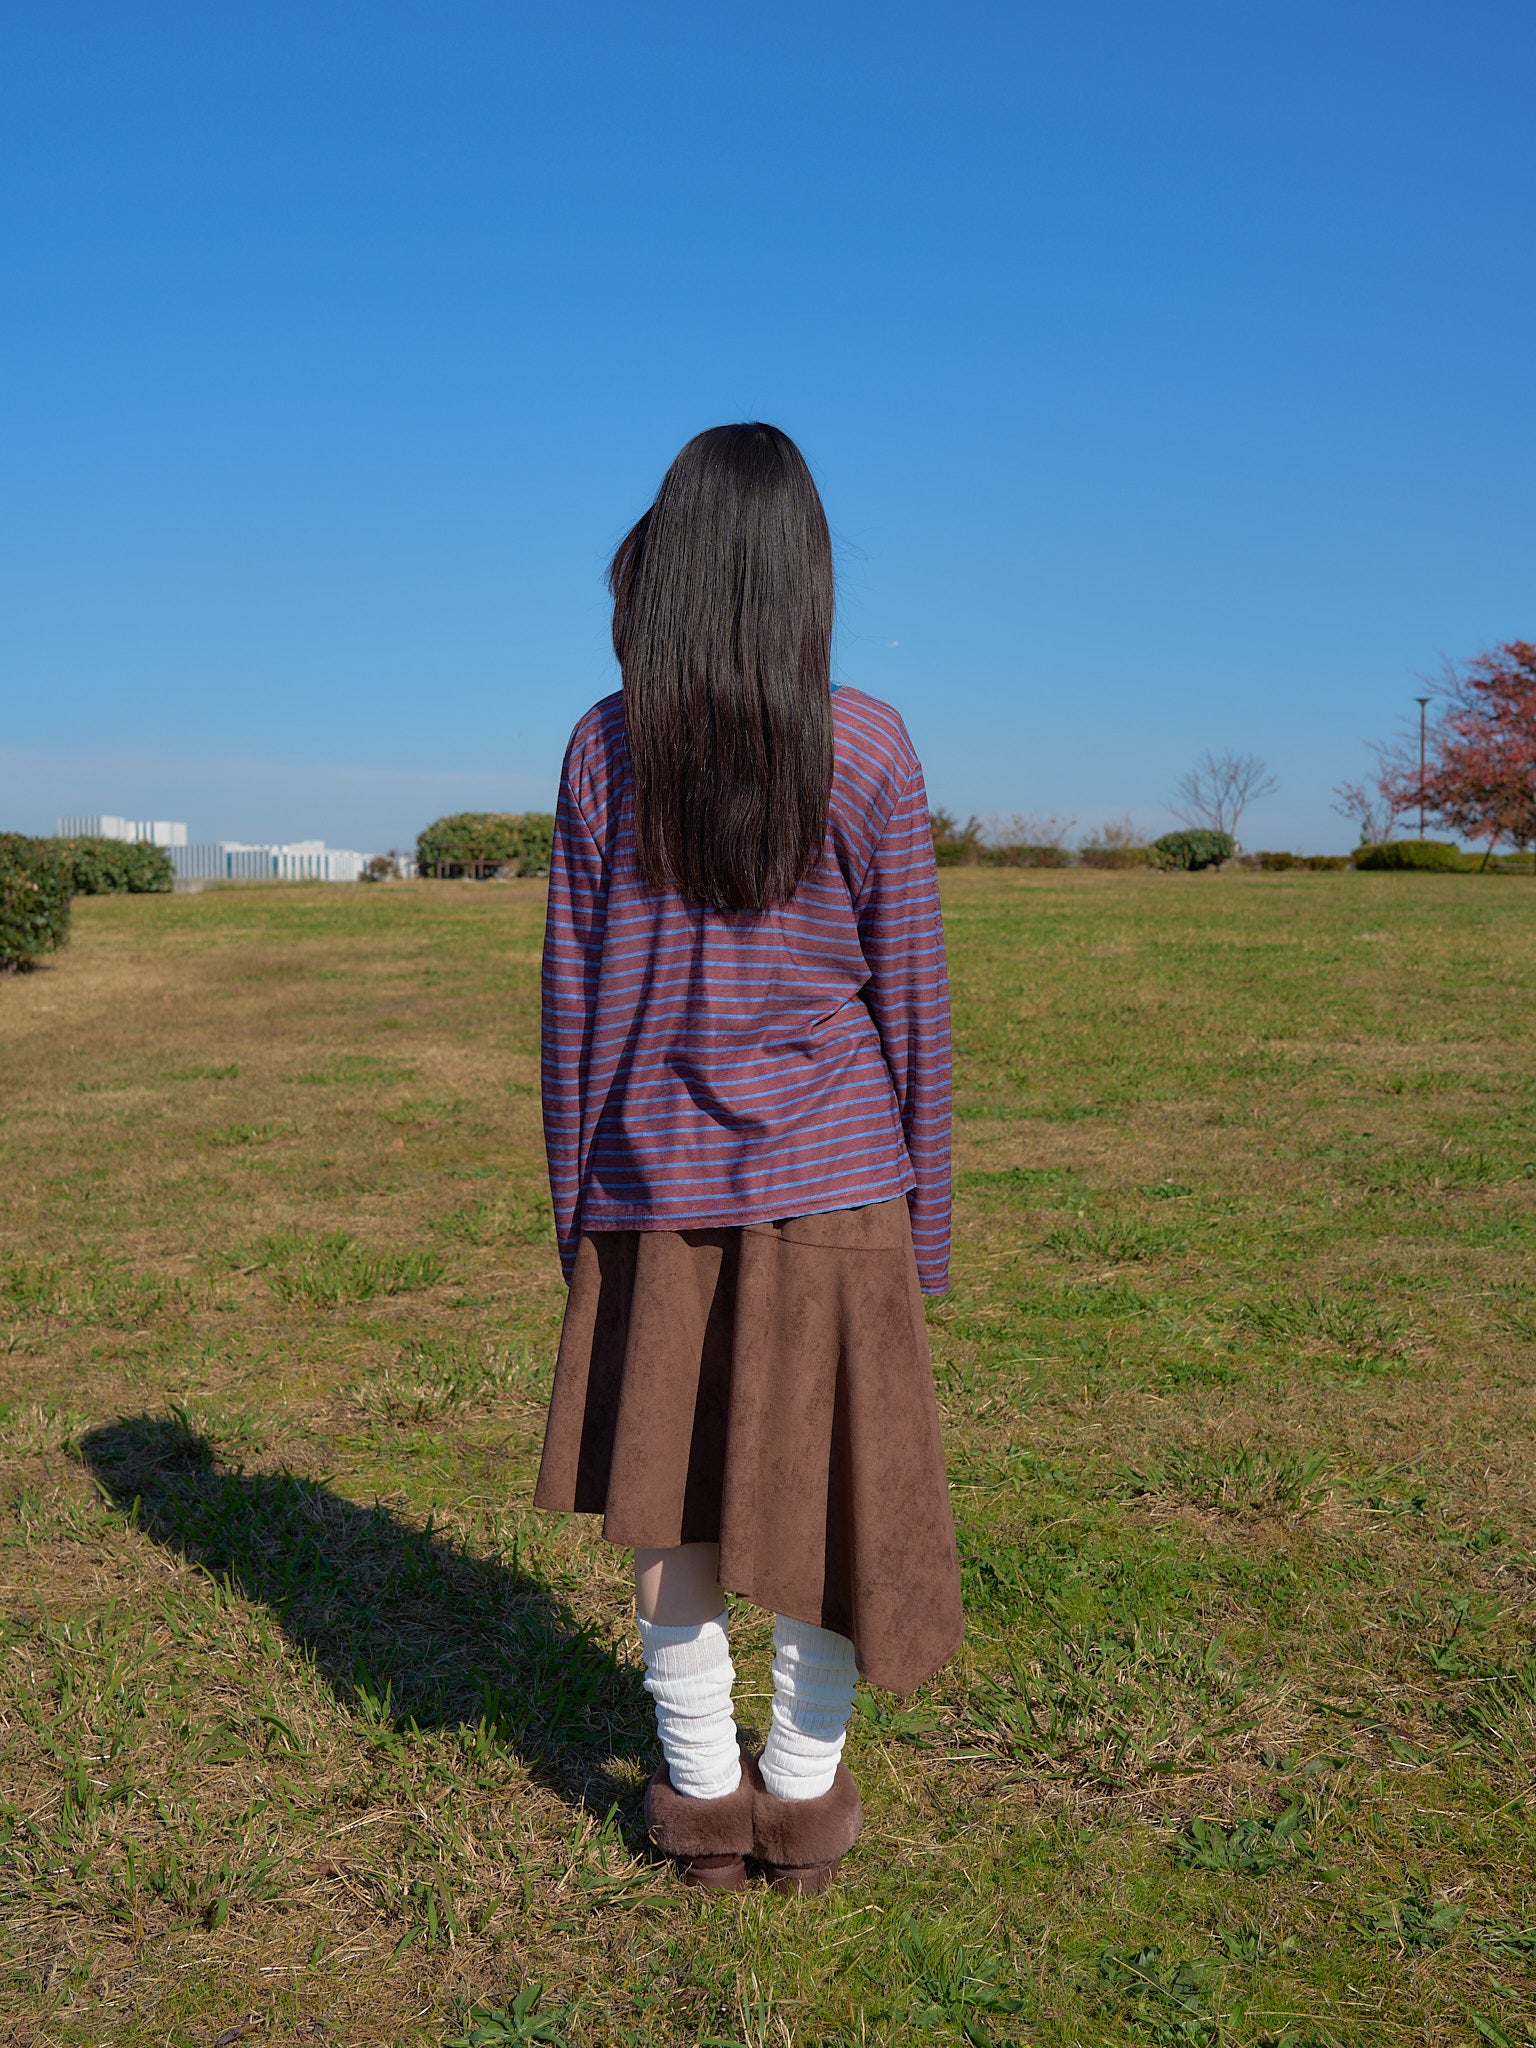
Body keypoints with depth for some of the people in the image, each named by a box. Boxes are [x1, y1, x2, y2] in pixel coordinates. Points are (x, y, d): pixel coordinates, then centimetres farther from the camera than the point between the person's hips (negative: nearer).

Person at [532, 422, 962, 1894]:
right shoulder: (868, 748, -6)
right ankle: (804, 1797, 27)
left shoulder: (605, 749, -3)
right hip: (829, 1182, -1)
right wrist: (924, 1218, 7)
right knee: (825, 1493, 13)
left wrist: (575, 1205, 10)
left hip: (655, 1185, 1)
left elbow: (572, 994, 0)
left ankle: (700, 1794, 27)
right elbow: (909, 996, -3)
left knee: (666, 1501, 14)